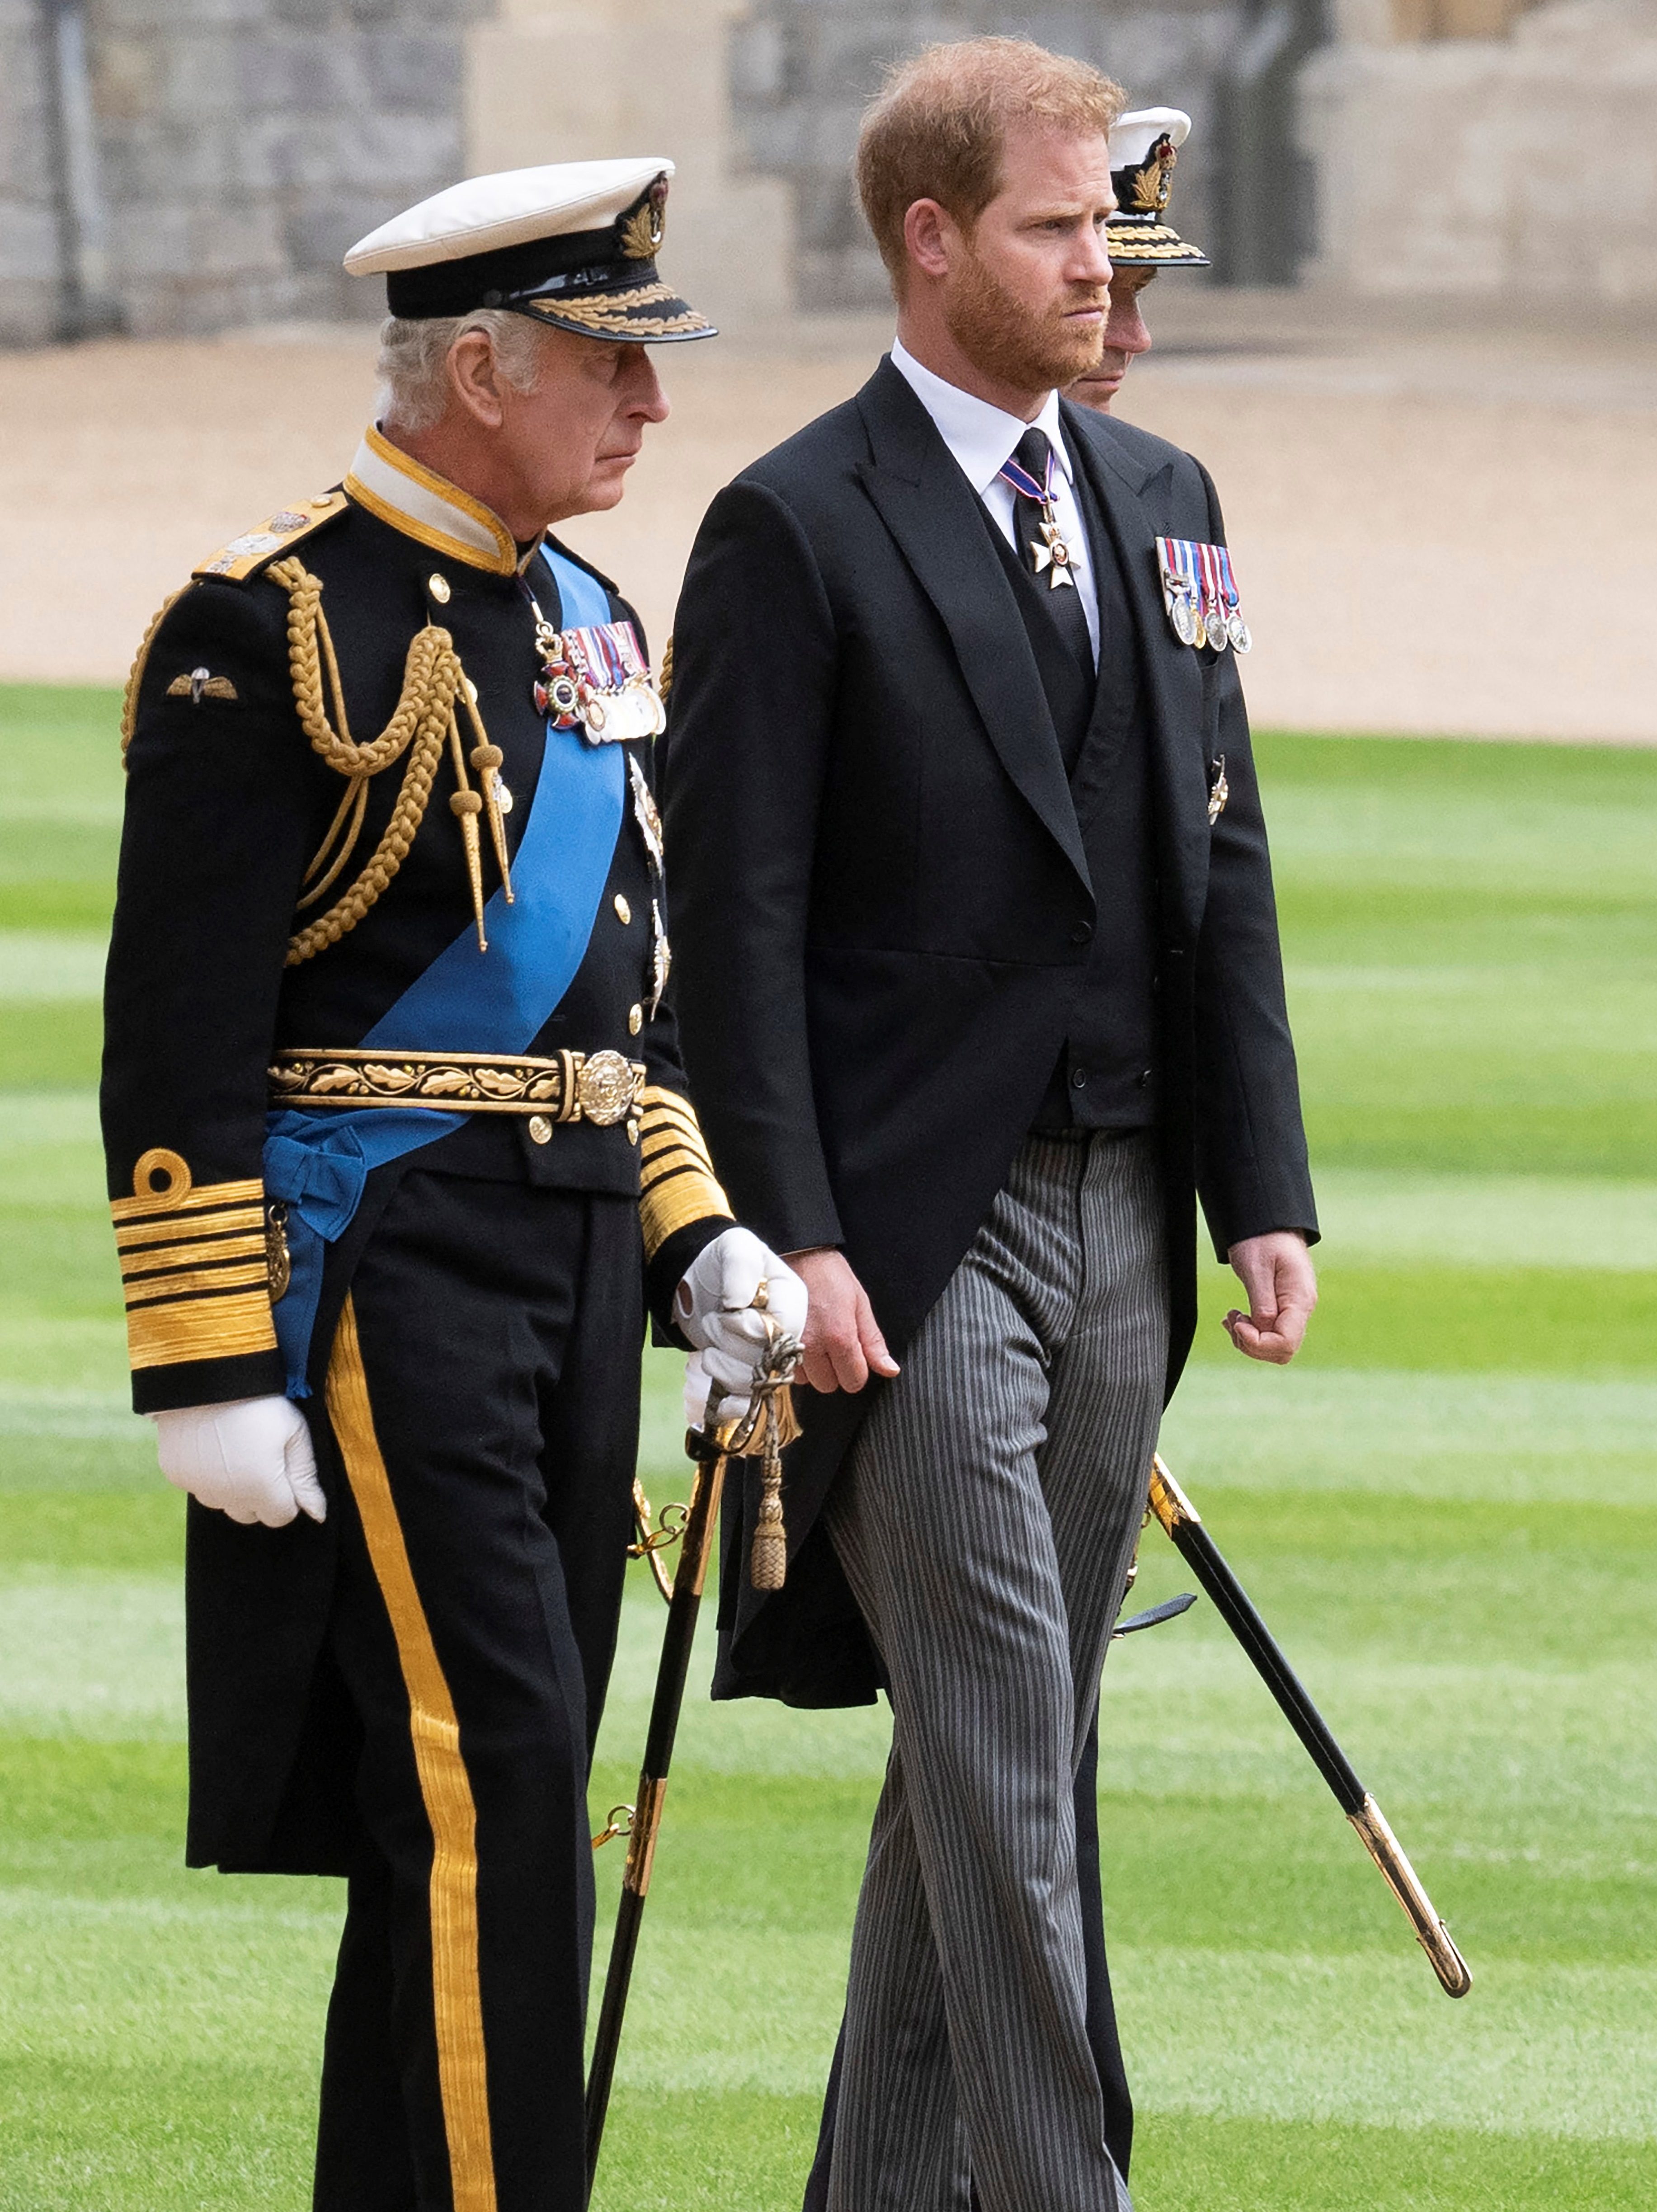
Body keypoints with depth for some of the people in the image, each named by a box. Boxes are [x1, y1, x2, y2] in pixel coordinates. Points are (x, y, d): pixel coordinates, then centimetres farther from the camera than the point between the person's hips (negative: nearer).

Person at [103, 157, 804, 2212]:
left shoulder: (589, 626, 15)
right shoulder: (275, 629, -12)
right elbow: (178, 1029, -14)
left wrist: (694, 1240, 13)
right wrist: (207, 1365, -18)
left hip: (573, 1270, 8)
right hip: (375, 1265, -8)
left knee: (497, 1795, 10)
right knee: (492, 1779, -14)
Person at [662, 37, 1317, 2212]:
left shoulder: (1158, 502, 13)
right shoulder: (798, 530, -7)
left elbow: (1224, 866, 15)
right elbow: (737, 914, -10)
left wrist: (1265, 1192, 7)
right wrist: (792, 1244, -17)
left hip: (1120, 1218, 7)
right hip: (919, 1234, -7)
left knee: (1006, 1744, 11)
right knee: (1003, 1759, -9)